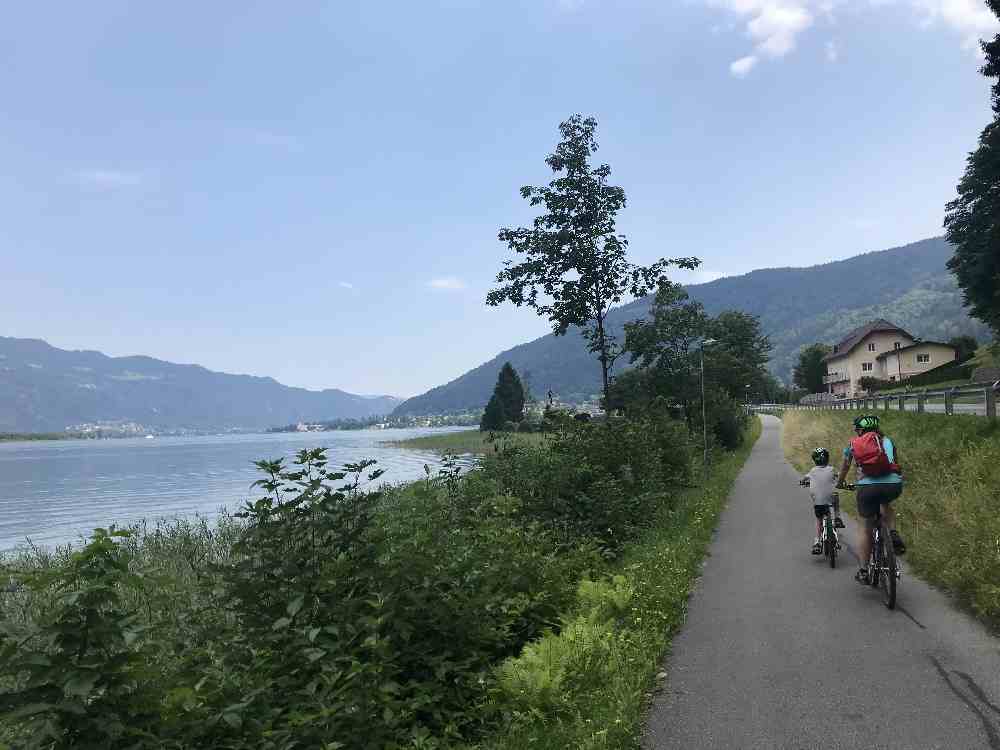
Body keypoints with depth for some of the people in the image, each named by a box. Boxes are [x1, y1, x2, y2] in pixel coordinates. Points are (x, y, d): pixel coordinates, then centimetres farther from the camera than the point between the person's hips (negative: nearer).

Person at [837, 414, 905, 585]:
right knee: (886, 505, 37)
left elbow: (845, 467, 34)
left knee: (865, 528, 13)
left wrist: (839, 483, 52)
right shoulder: (888, 441, 24)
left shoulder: (854, 444, 21)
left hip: (868, 486, -2)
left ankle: (863, 571, 13)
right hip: (894, 485, 2)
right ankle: (894, 534, 13)